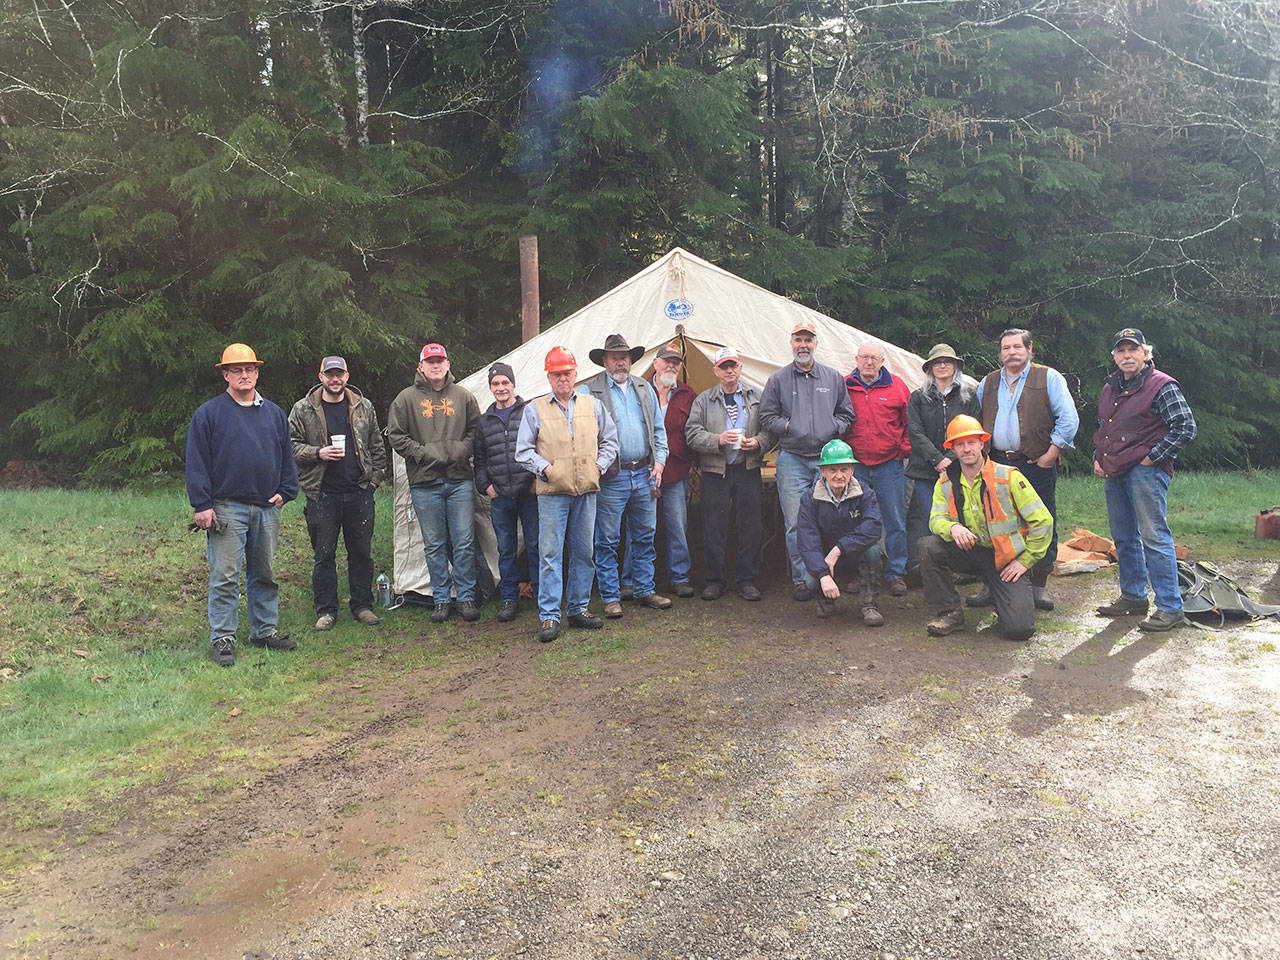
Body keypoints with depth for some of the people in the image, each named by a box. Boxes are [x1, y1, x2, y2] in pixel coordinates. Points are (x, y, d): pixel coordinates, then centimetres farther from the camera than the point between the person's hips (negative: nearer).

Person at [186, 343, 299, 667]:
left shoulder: (274, 413, 14)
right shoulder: (209, 413, 0)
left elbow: (287, 457, 18)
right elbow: (197, 462, -2)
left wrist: (285, 492, 7)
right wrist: (202, 505, -9)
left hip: (267, 508, 4)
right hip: (226, 509, -4)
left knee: (265, 574, 12)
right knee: (225, 576, -4)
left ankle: (266, 629, 23)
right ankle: (223, 638, 4)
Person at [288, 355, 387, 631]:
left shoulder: (364, 408, 9)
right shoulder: (303, 410, 2)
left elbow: (377, 447, 15)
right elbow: (291, 445, 3)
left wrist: (375, 479, 9)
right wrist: (318, 453, -13)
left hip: (359, 492, 2)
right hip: (322, 494, -2)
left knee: (362, 552, 7)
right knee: (323, 554, 3)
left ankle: (362, 605, 20)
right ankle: (326, 610, 15)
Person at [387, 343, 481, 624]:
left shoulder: (463, 396, 9)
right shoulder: (407, 398, 5)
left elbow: (475, 430, 12)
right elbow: (396, 436, 4)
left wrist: (461, 450, -5)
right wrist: (423, 453, -8)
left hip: (459, 480, 1)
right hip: (424, 483, 0)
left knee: (464, 542, 1)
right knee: (434, 545, 5)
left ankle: (466, 597, 12)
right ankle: (441, 599, 15)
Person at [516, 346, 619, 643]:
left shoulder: (593, 405, 12)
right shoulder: (534, 410, 5)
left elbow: (610, 440, 17)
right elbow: (523, 451, 5)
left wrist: (599, 466, 3)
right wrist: (544, 467, -8)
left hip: (586, 491, 3)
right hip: (552, 492, -3)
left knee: (584, 552, 8)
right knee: (550, 553, -5)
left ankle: (579, 609, 20)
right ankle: (549, 616, 1)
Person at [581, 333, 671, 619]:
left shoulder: (645, 389, 13)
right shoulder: (589, 391, -2)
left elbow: (659, 429, 17)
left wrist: (659, 462, 5)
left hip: (644, 474, 5)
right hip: (611, 478, -4)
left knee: (645, 537, 12)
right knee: (607, 540, 1)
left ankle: (646, 590, 24)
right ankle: (611, 597, 11)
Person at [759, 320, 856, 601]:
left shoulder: (834, 377, 12)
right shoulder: (778, 379, 7)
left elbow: (846, 414, 16)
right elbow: (767, 417, 7)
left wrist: (832, 428, -2)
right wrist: (788, 426, -6)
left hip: (827, 459, 2)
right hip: (792, 459, -1)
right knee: (796, 523, -3)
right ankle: (801, 579, 5)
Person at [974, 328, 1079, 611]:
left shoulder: (1049, 378, 4)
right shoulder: (987, 384, 15)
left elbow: (1068, 419, -2)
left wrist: (1051, 454, -8)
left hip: (1036, 464, -3)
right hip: (997, 465, 3)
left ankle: (1038, 586, 10)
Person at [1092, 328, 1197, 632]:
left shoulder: (1162, 386, -7)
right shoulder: (1110, 389, 17)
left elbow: (1186, 428, -13)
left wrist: (1152, 458, -14)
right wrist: (1098, 458, 14)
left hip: (1145, 471, -8)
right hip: (1114, 474, 8)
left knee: (1154, 537, -9)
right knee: (1124, 538, 14)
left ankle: (1171, 608, -4)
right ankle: (1133, 597, 26)